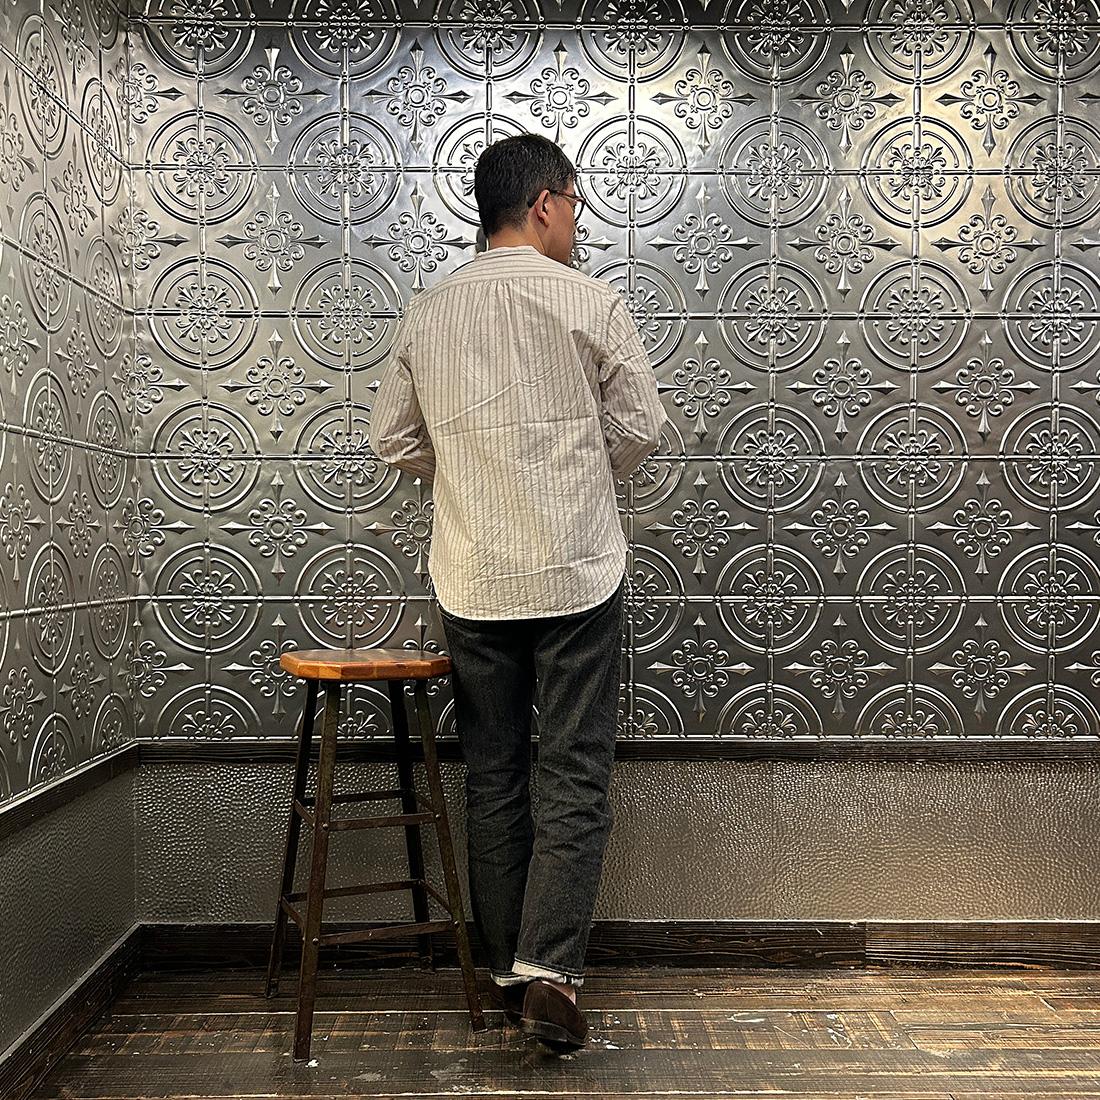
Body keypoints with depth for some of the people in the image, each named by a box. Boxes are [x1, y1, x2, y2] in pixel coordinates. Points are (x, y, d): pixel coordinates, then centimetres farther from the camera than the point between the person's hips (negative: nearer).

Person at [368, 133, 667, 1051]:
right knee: (576, 777, 4)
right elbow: (640, 429, -2)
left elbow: (394, 440, 10)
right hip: (576, 572, -3)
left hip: (472, 580, 4)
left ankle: (506, 970, 22)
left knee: (493, 778, 13)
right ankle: (548, 970, -2)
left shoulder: (427, 313, 5)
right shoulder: (590, 301, -6)